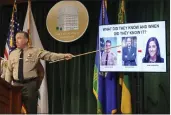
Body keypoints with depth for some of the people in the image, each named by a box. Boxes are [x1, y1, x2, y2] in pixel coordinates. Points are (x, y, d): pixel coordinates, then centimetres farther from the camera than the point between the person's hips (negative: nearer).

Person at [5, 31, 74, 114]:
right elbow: (9, 71, 13)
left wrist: (64, 56, -21)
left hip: (30, 84, -3)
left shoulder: (35, 51, -1)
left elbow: (50, 55, -9)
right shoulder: (12, 54, 10)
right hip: (16, 85, 4)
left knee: (31, 110, 2)